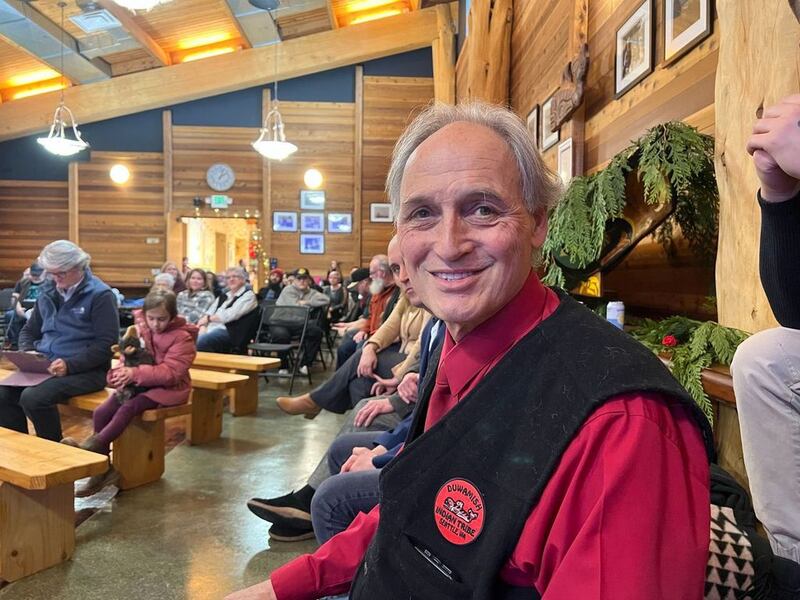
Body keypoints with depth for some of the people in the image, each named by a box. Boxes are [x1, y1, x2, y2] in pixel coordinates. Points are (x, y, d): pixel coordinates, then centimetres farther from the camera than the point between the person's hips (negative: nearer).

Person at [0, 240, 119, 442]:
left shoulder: (100, 295, -8)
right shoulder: (47, 292, 13)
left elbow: (106, 344, -13)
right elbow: (28, 331, 23)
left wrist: (69, 365, -21)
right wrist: (28, 354, 1)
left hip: (85, 370, -6)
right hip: (44, 366, 7)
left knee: (33, 398, -27)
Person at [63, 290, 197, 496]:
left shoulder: (182, 337, -13)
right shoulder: (139, 329, 6)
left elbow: (170, 372, -22)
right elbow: (127, 360, 7)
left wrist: (135, 373, -32)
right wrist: (120, 373, -18)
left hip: (167, 388, -6)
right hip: (138, 384, 6)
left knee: (128, 408, -32)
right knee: (101, 412, -15)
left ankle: (91, 447, -28)